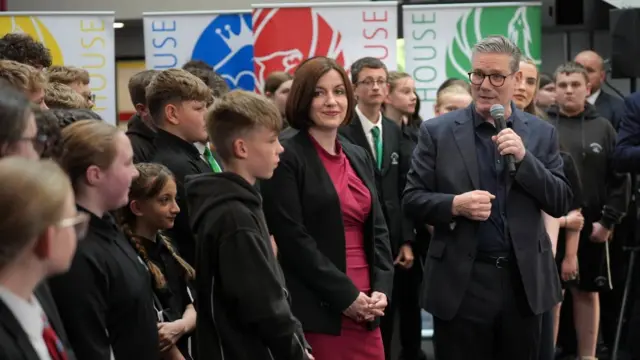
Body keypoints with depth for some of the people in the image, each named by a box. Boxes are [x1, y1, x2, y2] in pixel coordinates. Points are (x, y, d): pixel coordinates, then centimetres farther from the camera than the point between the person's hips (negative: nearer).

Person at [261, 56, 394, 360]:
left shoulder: (360, 157, 14)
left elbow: (378, 230, 14)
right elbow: (292, 239, -13)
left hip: (365, 308, 6)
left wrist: (382, 290, -2)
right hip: (316, 310, -6)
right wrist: (345, 295, -13)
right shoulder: (286, 158, -6)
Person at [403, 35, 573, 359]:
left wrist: (524, 158, -13)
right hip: (460, 282, -2)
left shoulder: (541, 133, 6)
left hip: (524, 281, 2)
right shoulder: (437, 131, 1)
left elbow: (561, 204, 1)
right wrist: (454, 204, -18)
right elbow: (412, 198, 0)